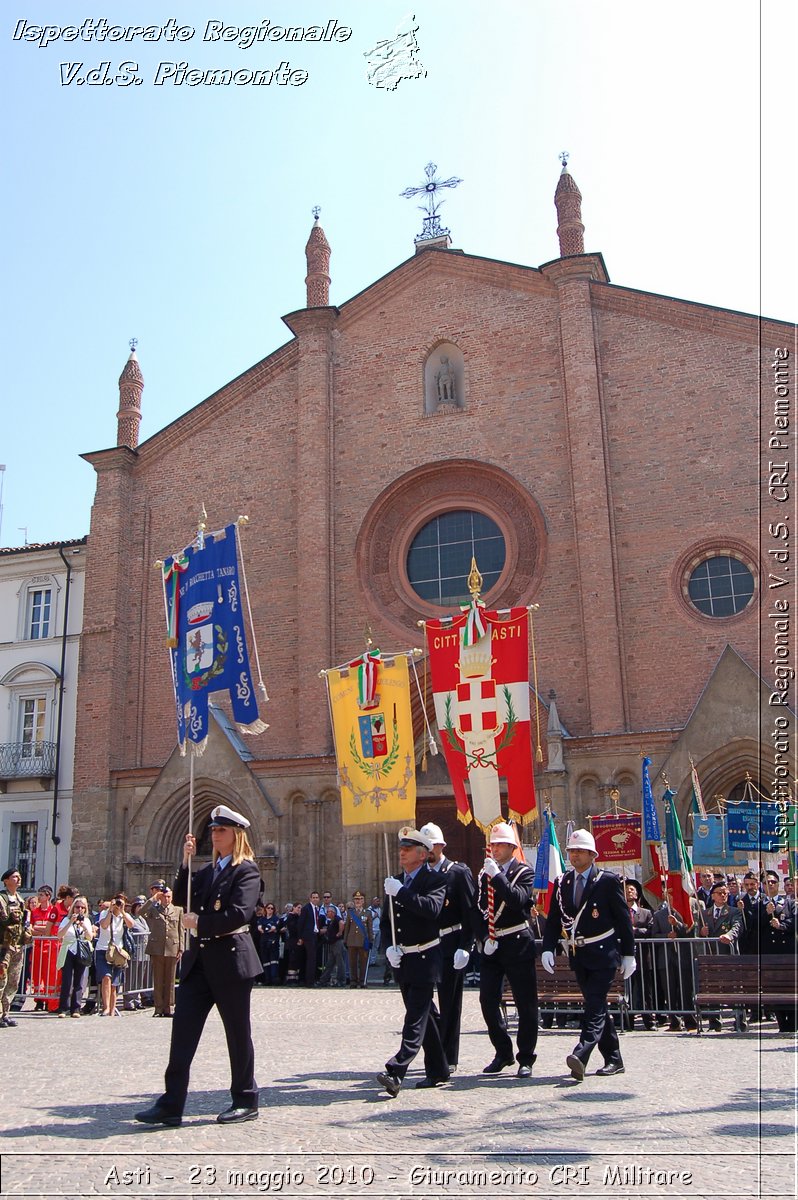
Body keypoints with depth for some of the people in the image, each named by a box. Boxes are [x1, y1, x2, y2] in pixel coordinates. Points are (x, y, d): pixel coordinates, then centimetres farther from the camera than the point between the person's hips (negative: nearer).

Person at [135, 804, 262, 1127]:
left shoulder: (246, 870, -7)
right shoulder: (207, 871, 16)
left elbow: (240, 913, -19)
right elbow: (181, 900, 9)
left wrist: (199, 923, -14)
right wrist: (186, 863, 0)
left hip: (231, 959, -7)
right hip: (199, 959, 7)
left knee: (237, 1033, 5)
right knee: (182, 1029, 0)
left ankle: (246, 1101, 18)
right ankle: (171, 1104, 4)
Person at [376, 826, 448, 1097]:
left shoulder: (434, 880, -8)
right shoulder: (394, 882, 12)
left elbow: (432, 908, -28)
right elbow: (385, 920, 17)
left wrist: (401, 892, -26)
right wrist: (389, 947, 0)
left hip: (424, 957, -7)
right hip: (401, 959, 7)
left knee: (416, 1017, -10)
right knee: (425, 1015, 15)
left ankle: (396, 1072, -16)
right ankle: (437, 1070, 25)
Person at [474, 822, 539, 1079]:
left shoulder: (524, 872, -3)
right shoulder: (484, 874, 11)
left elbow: (518, 900, -21)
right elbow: (479, 909, 10)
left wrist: (497, 875, -23)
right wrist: (485, 938, -3)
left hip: (517, 944, -4)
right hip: (490, 946, 5)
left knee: (525, 1003, 2)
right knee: (488, 1000, 3)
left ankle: (526, 1058, 15)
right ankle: (503, 1053, 19)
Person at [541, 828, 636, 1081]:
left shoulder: (608, 881, -5)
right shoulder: (562, 883, 9)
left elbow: (623, 919, -2)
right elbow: (554, 920, 8)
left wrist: (628, 954, -3)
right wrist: (548, 948, -5)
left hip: (604, 954, -6)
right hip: (578, 956, 6)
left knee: (595, 1006, -14)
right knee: (596, 1006, 12)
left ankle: (580, 1056, -25)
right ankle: (613, 1060, 23)